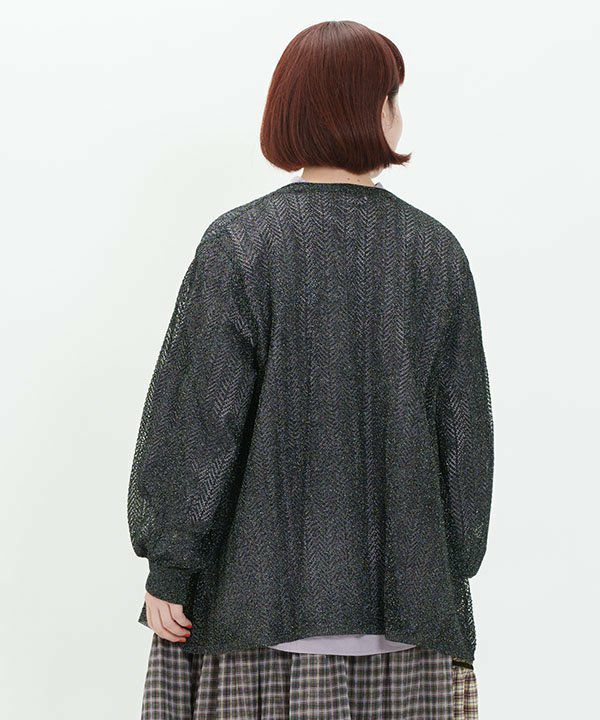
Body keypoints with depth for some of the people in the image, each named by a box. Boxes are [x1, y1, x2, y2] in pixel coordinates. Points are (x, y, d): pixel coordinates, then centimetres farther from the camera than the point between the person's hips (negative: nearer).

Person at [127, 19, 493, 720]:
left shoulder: (239, 244, -7)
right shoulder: (437, 252, 2)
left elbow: (196, 418, -9)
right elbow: (466, 428, 5)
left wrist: (168, 567, -1)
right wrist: (453, 573, 14)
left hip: (259, 593, -2)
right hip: (405, 598, 3)